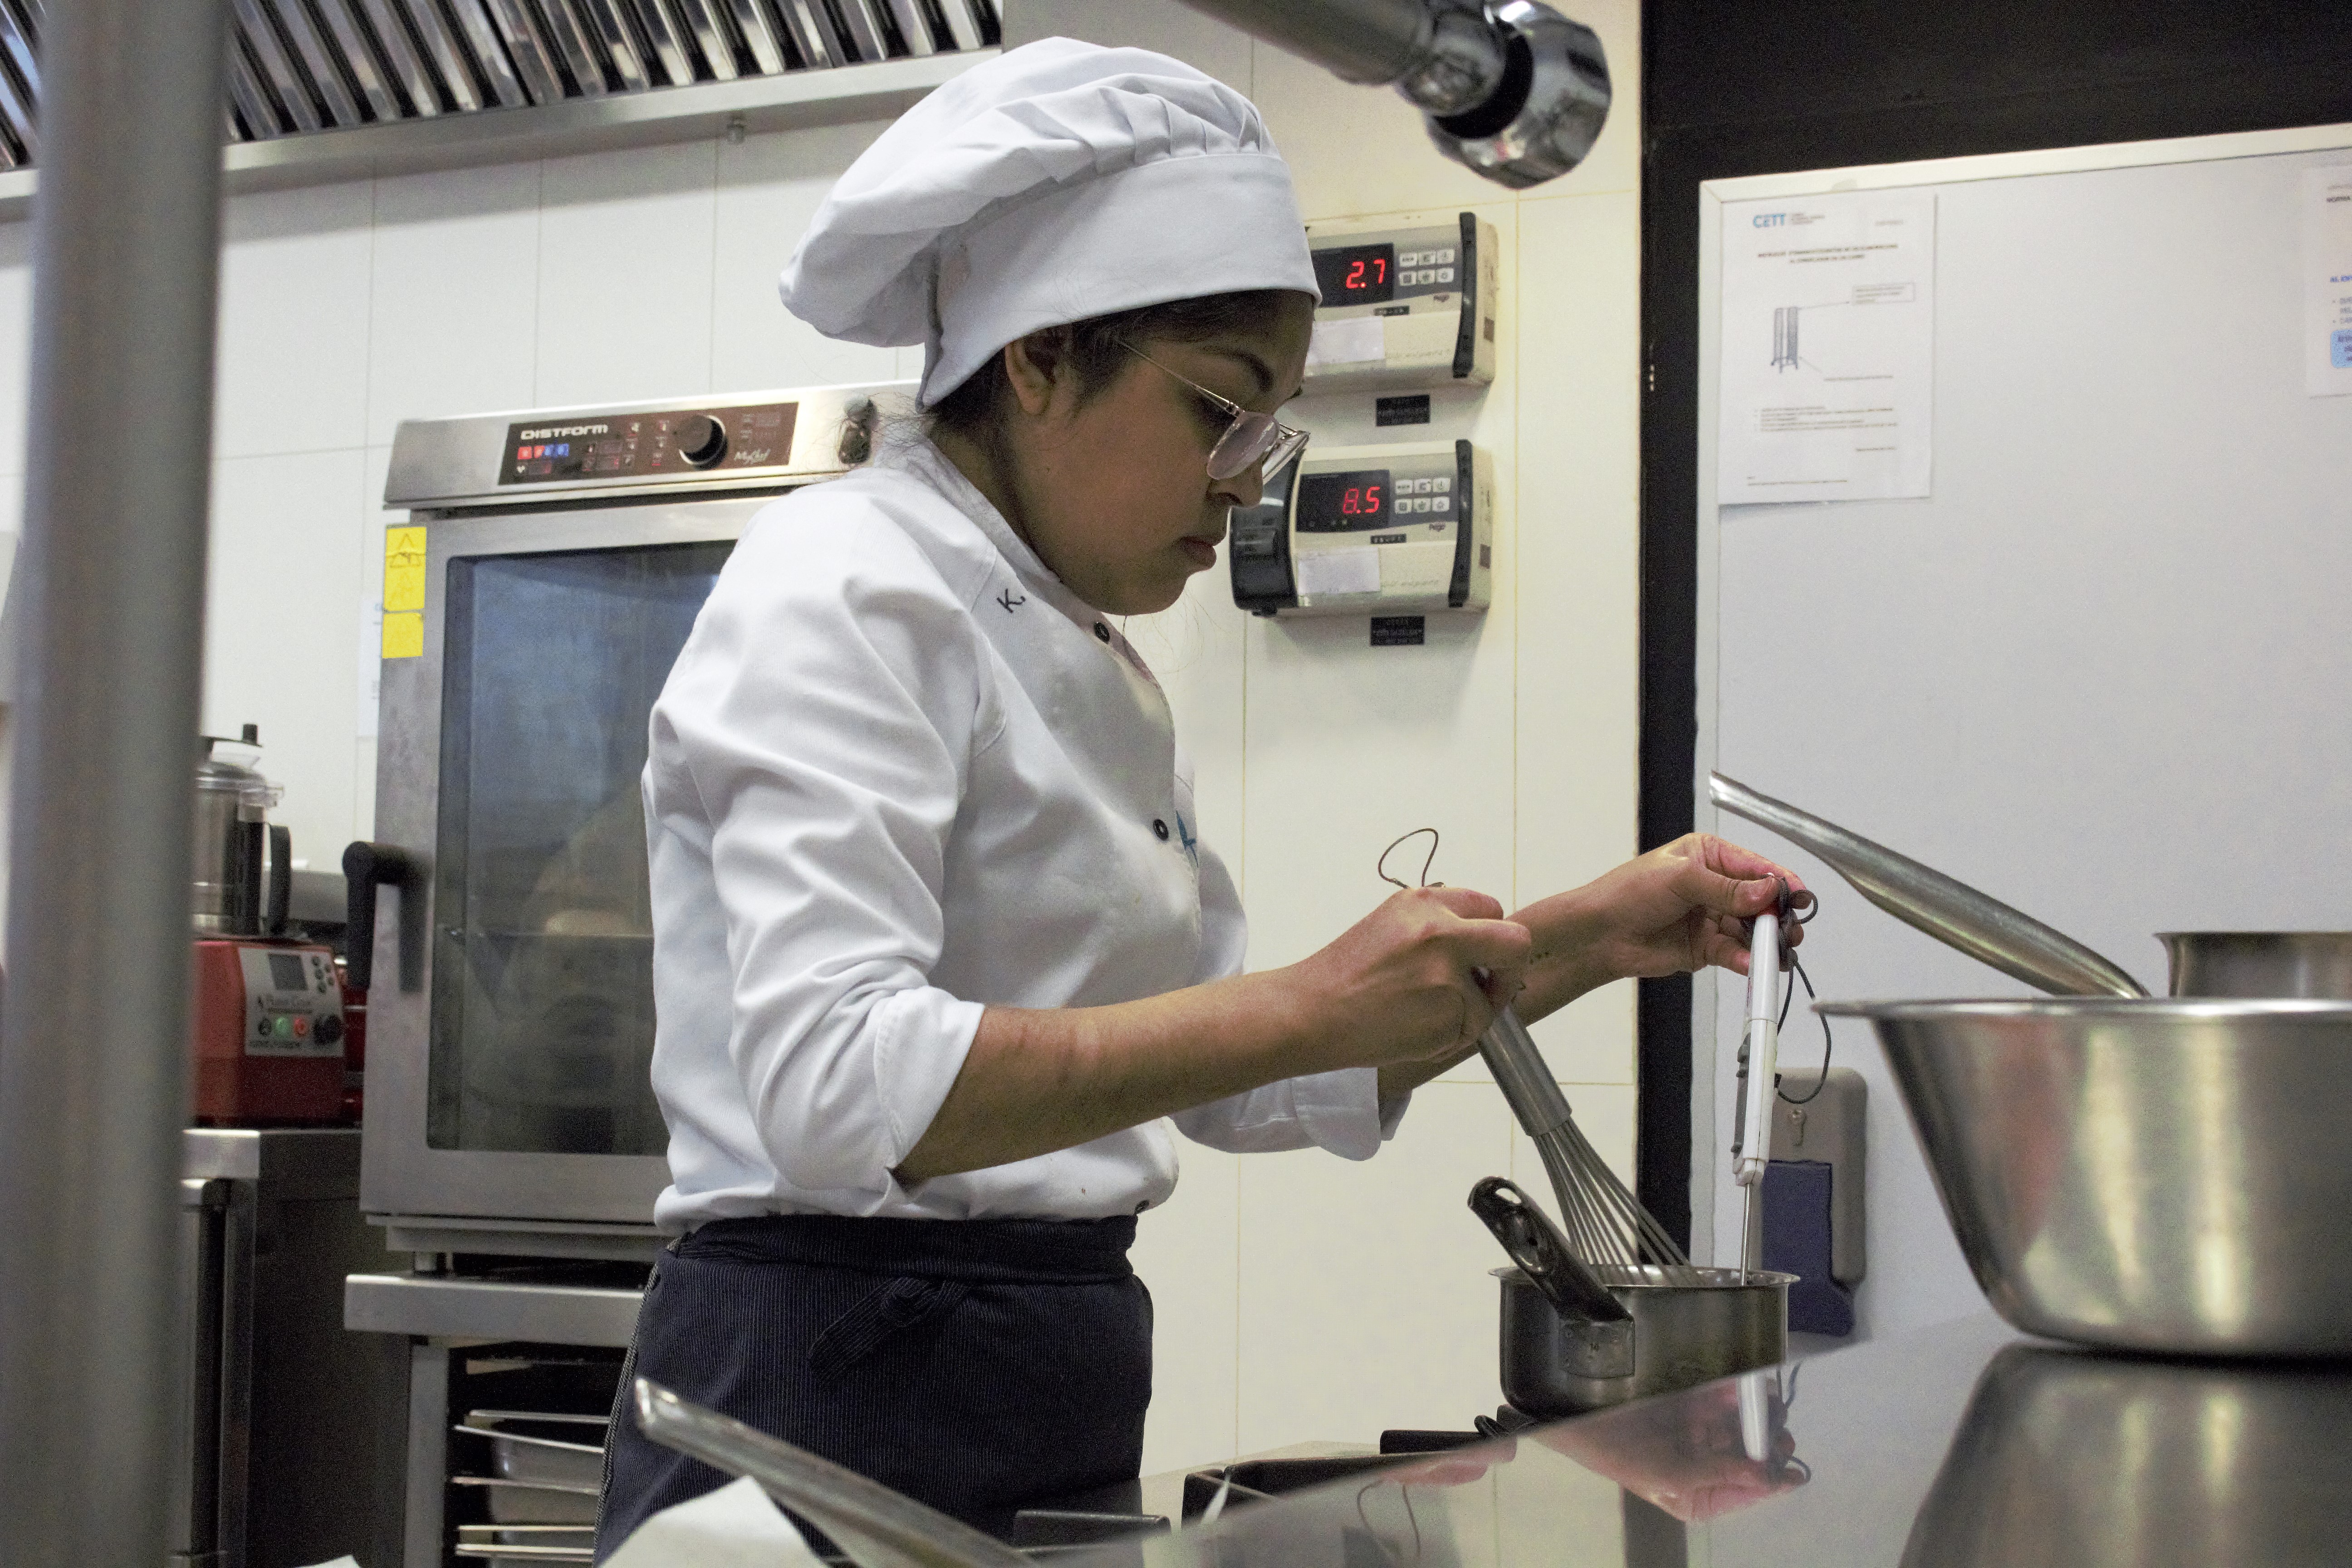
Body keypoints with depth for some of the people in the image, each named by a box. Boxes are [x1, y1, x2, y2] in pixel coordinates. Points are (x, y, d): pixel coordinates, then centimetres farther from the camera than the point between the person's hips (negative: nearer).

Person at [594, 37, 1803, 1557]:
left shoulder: (1091, 665, 14)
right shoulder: (845, 590, -13)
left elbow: (1236, 1075, 16)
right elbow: (836, 1090, -26)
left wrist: (1588, 938, 8)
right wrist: (1303, 1006, -27)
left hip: (1052, 1410, 9)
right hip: (838, 1412, -9)